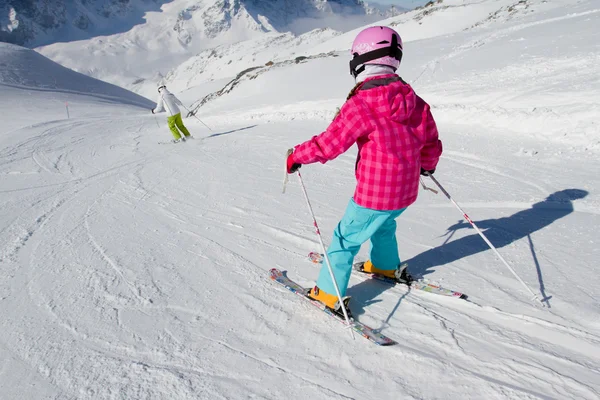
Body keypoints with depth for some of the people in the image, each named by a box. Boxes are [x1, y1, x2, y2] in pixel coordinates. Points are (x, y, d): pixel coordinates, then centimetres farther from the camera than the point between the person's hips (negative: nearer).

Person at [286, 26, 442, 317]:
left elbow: (328, 144, -17)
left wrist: (296, 156, 1)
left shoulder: (360, 105, -20)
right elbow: (431, 143, 10)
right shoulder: (415, 102, 1)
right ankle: (386, 266, 54)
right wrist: (427, 164, 32)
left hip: (372, 195, -7)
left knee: (346, 238, 10)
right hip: (406, 192, 7)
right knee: (384, 225, 33)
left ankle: (330, 294, 19)